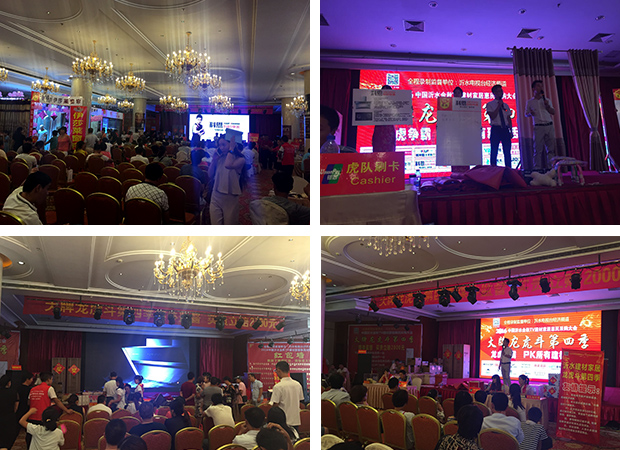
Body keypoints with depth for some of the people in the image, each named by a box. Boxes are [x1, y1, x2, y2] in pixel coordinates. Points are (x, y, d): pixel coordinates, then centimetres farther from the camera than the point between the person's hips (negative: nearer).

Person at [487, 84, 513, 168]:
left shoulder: (505, 105, 16)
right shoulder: (490, 104, 2)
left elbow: (509, 119, 17)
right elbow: (492, 117, -11)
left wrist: (511, 130, 8)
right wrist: (499, 106, -12)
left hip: (505, 129, 4)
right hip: (496, 129, -4)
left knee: (507, 151, 2)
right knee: (494, 151, -4)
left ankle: (508, 170, 5)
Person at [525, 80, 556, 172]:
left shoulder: (546, 100, 14)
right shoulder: (530, 102, 8)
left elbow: (553, 112, 13)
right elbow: (526, 114, 13)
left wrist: (547, 106, -4)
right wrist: (530, 113, -9)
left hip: (549, 126, 3)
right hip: (538, 127, -2)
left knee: (551, 148, -1)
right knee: (538, 149, -5)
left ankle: (550, 167, 3)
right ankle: (537, 168, -3)